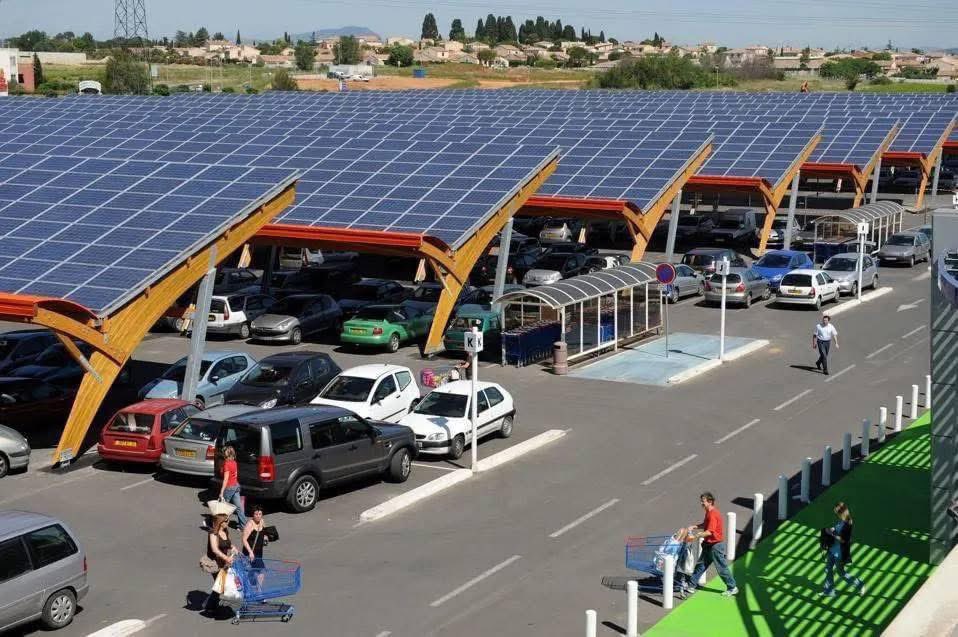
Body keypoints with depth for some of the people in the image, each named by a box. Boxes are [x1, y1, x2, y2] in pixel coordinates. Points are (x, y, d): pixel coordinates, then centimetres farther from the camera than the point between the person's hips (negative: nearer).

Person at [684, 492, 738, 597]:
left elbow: (709, 532, -29)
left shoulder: (713, 514, -25)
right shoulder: (709, 512, 6)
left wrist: (696, 536, -28)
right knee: (701, 564, 14)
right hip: (709, 544, 10)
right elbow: (705, 525, 18)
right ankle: (692, 585, 22)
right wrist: (695, 527, 3)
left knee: (722, 567, 2)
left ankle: (732, 588, 15)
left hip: (716, 545, -10)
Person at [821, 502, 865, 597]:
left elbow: (843, 539, -26)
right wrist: (831, 529, -2)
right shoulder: (840, 521, -1)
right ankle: (829, 591, 29)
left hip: (840, 553, -9)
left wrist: (831, 533, -22)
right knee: (828, 569, 16)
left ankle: (859, 585, 25)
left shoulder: (847, 525, -27)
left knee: (841, 572, 8)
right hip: (833, 550, 9)